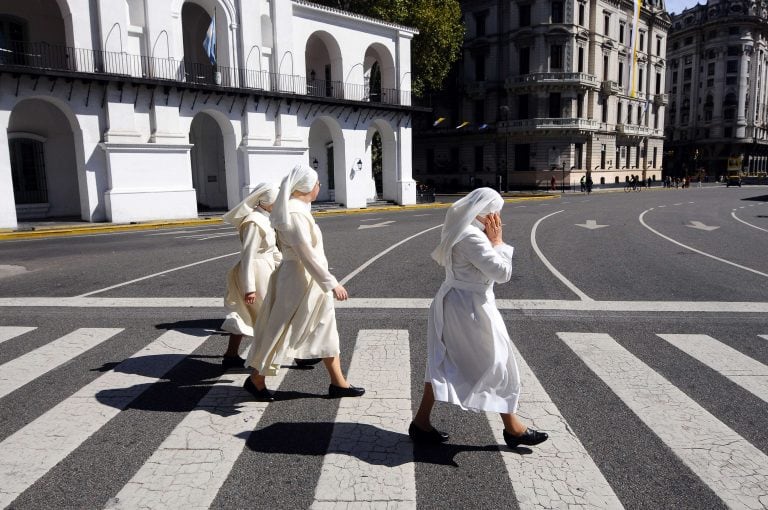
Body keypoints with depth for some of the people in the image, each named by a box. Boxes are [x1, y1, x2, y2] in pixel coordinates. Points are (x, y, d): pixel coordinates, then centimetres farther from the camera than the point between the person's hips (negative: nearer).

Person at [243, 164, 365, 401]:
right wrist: (331, 284, -21)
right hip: (298, 280, -10)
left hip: (311, 280, 10)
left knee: (326, 331, 14)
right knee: (280, 331, 5)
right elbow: (307, 255, -25)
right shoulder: (294, 213, -23)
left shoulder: (297, 209, 9)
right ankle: (256, 379, 24)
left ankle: (338, 383, 23)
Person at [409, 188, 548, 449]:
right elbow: (502, 272, -21)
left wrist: (491, 240, 5)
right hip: (470, 308, -10)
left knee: (443, 364, 15)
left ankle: (421, 423, 21)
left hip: (451, 302, 10)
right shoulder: (472, 236, -22)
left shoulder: (459, 230, 9)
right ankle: (512, 428, 22)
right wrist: (497, 240, -11)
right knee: (497, 365, 6)